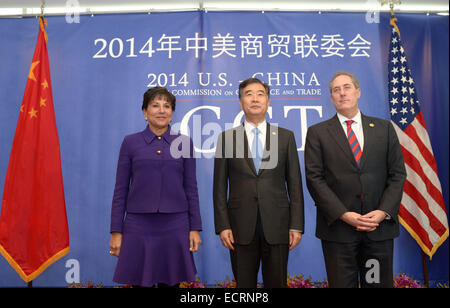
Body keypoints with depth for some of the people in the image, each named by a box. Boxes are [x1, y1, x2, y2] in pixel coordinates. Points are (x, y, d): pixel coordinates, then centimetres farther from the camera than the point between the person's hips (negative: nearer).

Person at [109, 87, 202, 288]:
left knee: (171, 282, 9)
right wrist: (116, 231, 0)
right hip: (139, 226, 0)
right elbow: (120, 190, 3)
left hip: (174, 227, 1)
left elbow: (191, 188, 5)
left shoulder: (184, 143, 5)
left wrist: (195, 228, 2)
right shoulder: (130, 142, 3)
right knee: (140, 282, 5)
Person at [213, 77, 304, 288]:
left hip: (277, 226, 1)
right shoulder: (226, 138, 5)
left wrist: (296, 225, -1)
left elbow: (294, 184, 5)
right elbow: (220, 186, 3)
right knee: (244, 284, 10)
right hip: (241, 227, 0)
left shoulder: (286, 137, 7)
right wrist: (222, 225, -4)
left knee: (277, 283, 10)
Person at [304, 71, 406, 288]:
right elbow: (314, 178, -5)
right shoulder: (317, 132, 3)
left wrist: (384, 211, -8)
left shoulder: (384, 128, 10)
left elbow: (397, 174, 7)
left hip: (380, 227, 2)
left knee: (380, 283, 12)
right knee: (341, 284, 6)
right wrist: (343, 215, -13)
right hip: (338, 228, -2)